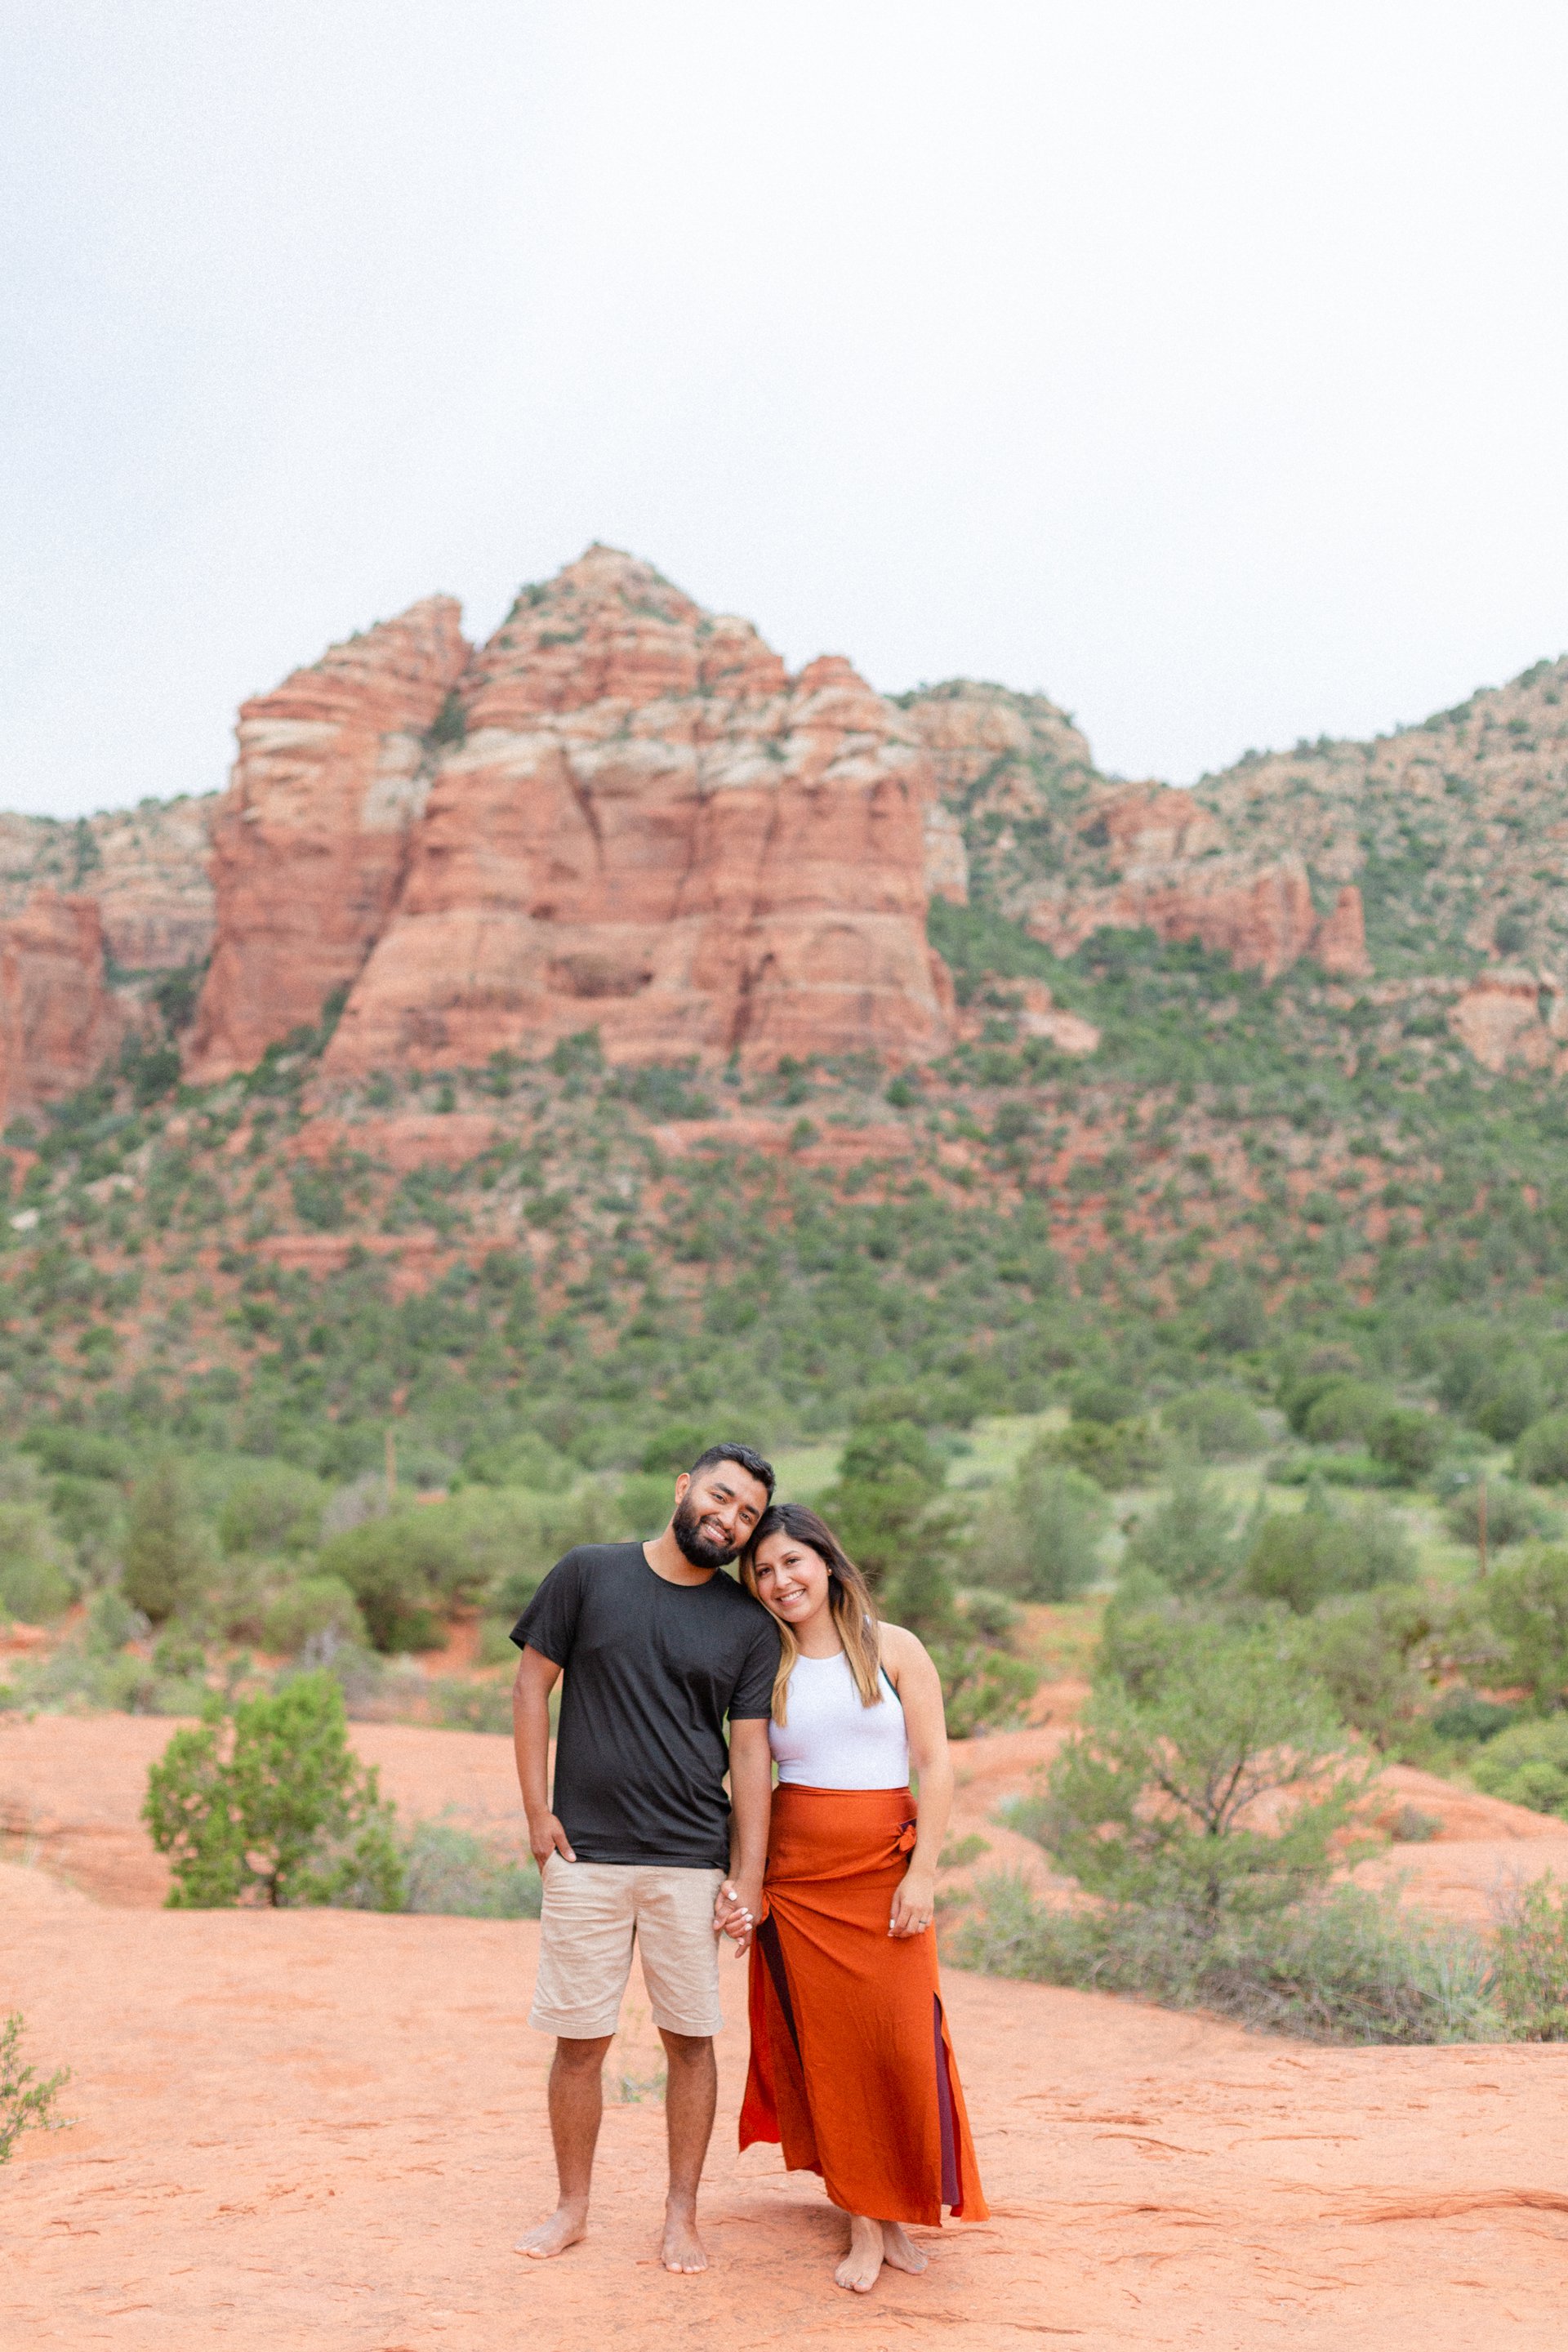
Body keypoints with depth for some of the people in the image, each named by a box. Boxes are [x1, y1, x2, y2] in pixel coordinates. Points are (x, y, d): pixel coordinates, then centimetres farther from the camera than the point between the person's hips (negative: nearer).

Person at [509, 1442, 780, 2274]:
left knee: (690, 2040, 6)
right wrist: (536, 1810, -1)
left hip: (693, 1862, 1)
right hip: (584, 1854, -1)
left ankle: (681, 2215, 20)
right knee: (579, 2040, 6)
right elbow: (532, 1684, 5)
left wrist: (748, 1878, -2)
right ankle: (572, 2207, 23)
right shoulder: (588, 1573, 2)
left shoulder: (749, 1626, 4)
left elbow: (751, 1752, 3)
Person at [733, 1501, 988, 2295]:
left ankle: (900, 2207, 12)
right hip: (795, 1873, 2)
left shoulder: (893, 1649, 1)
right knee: (825, 2042, 2)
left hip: (884, 1867, -1)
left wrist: (923, 1873, -9)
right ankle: (864, 2226, 11)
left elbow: (935, 1766, -2)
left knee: (900, 2036, -6)